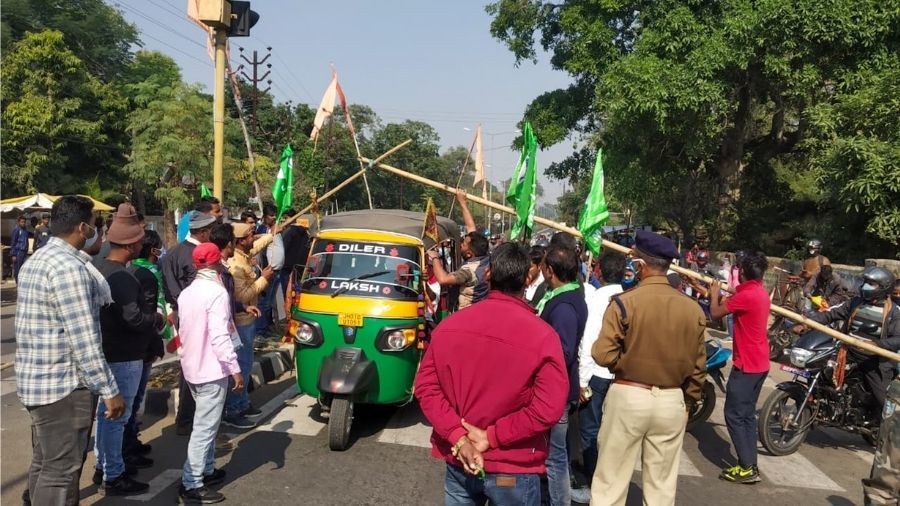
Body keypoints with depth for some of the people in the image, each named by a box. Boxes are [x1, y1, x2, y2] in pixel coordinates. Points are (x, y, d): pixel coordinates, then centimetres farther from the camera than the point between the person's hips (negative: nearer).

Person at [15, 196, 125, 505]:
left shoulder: (37, 260, 12)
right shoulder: (69, 267, -19)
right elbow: (84, 339, -23)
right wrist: (109, 390, -19)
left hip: (36, 380, 10)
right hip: (62, 385, -10)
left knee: (44, 464, 19)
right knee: (61, 470, -1)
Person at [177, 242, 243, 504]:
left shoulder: (187, 292, 9)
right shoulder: (216, 292, -18)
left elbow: (183, 330, 15)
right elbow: (219, 336, -24)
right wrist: (235, 369, -21)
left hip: (192, 367, 9)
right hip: (211, 369, -9)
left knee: (205, 424, 20)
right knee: (205, 428, -3)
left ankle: (207, 470, 30)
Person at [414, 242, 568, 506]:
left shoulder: (449, 325, -5)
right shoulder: (542, 335, -17)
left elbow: (426, 386, -5)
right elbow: (548, 409, -21)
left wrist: (457, 437, -10)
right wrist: (491, 437, -14)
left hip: (459, 462, 4)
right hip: (513, 469, -3)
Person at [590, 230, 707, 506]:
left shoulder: (624, 302, -14)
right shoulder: (693, 308, -2)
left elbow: (603, 355, -17)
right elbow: (698, 366, 6)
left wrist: (627, 363, 4)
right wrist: (688, 403, 19)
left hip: (629, 397, -3)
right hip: (673, 401, 4)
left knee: (611, 479, 9)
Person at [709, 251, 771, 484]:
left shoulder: (746, 295, -20)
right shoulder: (761, 293, 9)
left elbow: (715, 313, -12)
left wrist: (714, 294, 4)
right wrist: (723, 296, 22)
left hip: (746, 364, -9)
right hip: (759, 363, 9)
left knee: (734, 415, -3)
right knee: (747, 414, 14)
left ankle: (747, 468, -2)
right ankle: (750, 466, 17)